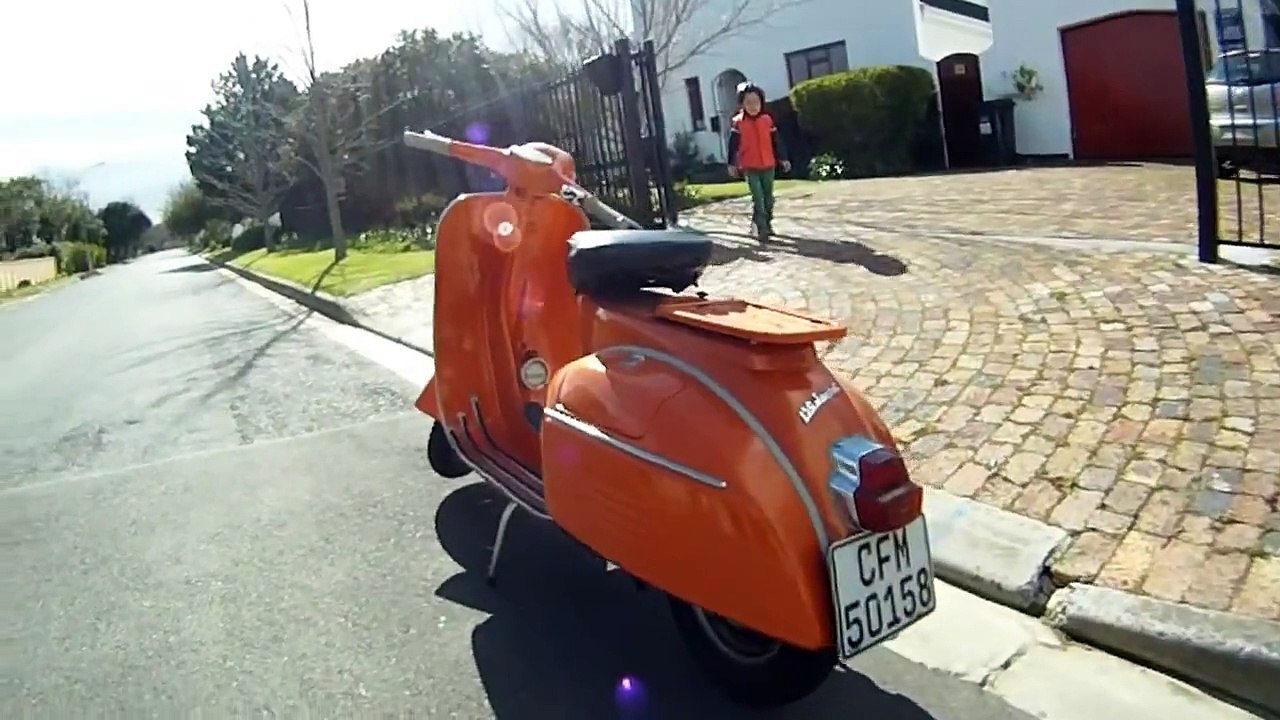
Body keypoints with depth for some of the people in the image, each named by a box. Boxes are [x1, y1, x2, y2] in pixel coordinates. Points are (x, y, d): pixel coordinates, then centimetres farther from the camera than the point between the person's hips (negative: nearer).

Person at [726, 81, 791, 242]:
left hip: (768, 165, 4)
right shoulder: (738, 123, -5)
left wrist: (783, 159, 8)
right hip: (750, 167, -3)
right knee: (757, 198, -10)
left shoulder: (767, 120, 2)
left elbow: (776, 141, 7)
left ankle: (767, 223, 29)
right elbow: (733, 144, -2)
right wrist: (732, 164, -3)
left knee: (768, 197, 14)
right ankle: (761, 228, -7)